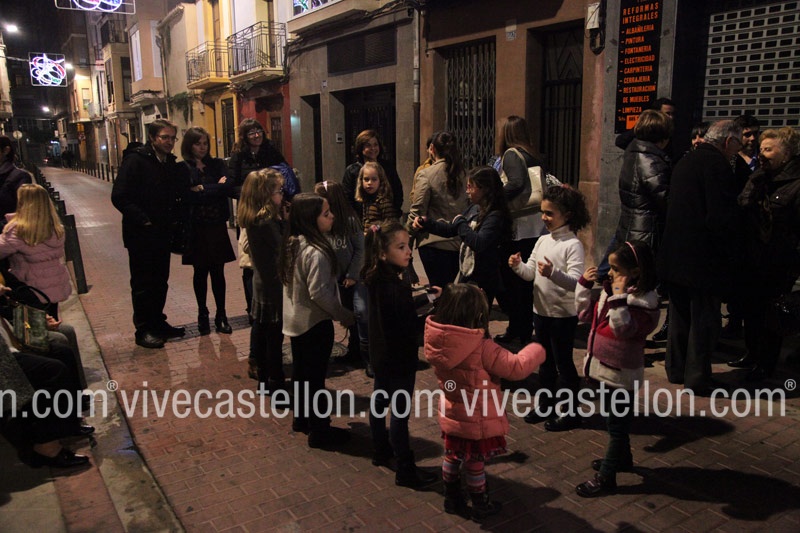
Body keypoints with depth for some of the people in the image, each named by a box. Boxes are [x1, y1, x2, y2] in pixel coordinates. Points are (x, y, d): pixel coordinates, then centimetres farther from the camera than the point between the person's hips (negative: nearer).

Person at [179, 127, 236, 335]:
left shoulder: (217, 164, 7)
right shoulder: (183, 169, -1)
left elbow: (229, 187, -8)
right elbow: (187, 197, -14)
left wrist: (203, 189, -12)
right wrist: (216, 188, -10)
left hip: (217, 226, 2)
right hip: (197, 227, -1)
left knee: (218, 272, 5)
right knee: (200, 272, 9)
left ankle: (221, 315, 15)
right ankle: (202, 315, 22)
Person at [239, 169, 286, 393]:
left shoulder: (252, 219, 6)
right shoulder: (268, 221, -23)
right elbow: (284, 249, -23)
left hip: (261, 280, 10)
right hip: (274, 283, -10)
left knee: (261, 327, 17)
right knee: (275, 332, 1)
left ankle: (262, 376, 32)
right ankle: (274, 381, 12)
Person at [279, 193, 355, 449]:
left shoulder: (291, 244, 2)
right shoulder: (316, 253, -26)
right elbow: (320, 293, -27)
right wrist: (345, 316, -15)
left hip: (295, 320, 9)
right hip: (315, 323, -9)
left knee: (301, 371, 21)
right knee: (316, 377, 3)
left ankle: (301, 418, 37)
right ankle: (319, 431, 15)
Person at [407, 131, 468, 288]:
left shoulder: (426, 174, -11)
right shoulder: (461, 173, 5)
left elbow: (417, 211, -9)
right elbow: (466, 206, 9)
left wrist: (408, 233, 5)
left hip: (434, 244, -5)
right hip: (458, 242, 5)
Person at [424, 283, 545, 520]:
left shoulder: (437, 340, -13)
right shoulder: (482, 347, -31)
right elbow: (516, 367, -24)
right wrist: (536, 351, -5)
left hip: (451, 415, 5)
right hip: (477, 420, -5)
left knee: (452, 458, 24)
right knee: (475, 463, 15)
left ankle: (452, 500, 43)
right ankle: (481, 507, 37)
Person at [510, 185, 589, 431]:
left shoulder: (573, 245, -16)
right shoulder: (543, 241, 5)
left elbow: (576, 281, -25)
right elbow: (531, 273, 7)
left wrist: (553, 273, -40)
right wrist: (518, 266, -13)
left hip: (563, 314, -7)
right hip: (541, 310, 7)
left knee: (563, 361, 4)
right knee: (545, 360, 18)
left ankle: (571, 411, 20)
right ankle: (546, 404, 34)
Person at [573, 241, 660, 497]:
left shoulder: (642, 300, -21)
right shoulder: (609, 289, 4)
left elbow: (623, 329, -33)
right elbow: (586, 313, 12)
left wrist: (619, 298, -36)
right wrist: (584, 283, 4)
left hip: (620, 372, -9)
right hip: (605, 366, 9)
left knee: (617, 423, 4)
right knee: (616, 419, 25)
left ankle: (606, 477, 14)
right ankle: (622, 458, 45)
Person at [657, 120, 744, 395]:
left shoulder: (684, 162, 12)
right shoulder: (717, 165, -16)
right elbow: (723, 218, -22)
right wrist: (735, 255, -10)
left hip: (675, 256, 8)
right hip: (704, 258, -8)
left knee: (680, 315, 18)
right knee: (704, 320, 4)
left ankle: (676, 369, 29)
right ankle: (697, 378, 13)